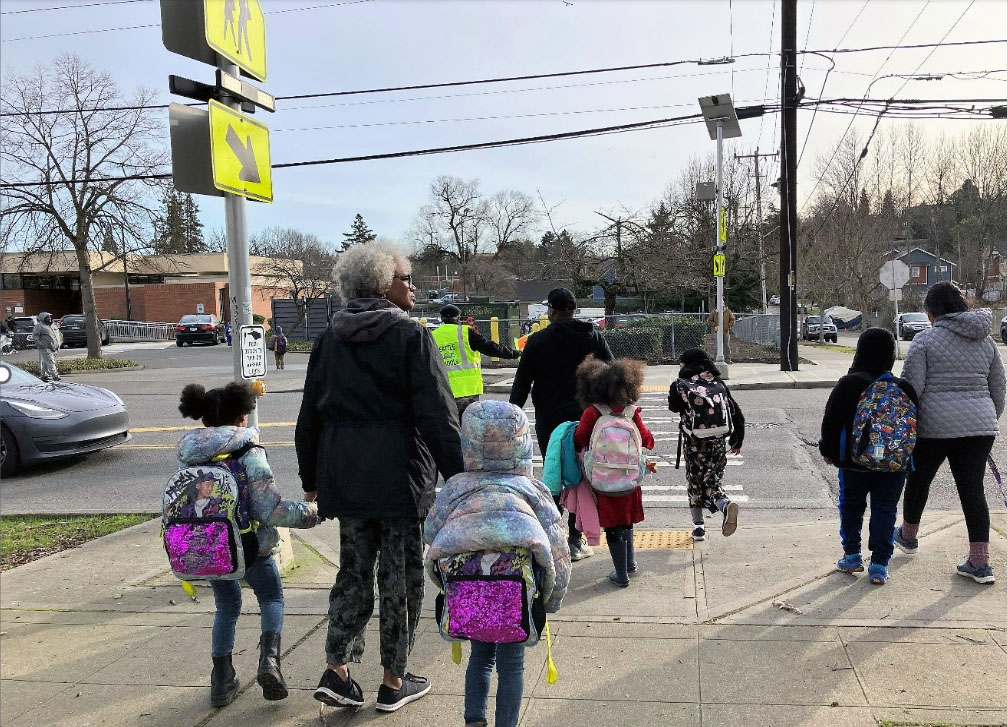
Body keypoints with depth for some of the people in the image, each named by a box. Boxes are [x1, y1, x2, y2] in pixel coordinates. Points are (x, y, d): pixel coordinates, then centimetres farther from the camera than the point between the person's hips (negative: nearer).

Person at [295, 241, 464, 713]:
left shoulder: (330, 338, 7)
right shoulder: (410, 335, -10)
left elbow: (310, 414, 11)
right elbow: (438, 414, -14)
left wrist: (311, 479, 20)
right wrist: (457, 476, -8)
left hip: (344, 474, 5)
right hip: (399, 474, -5)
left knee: (354, 570, 18)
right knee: (400, 576, 7)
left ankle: (336, 671, 14)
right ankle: (394, 682, 19)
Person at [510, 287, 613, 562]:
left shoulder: (538, 341, -6)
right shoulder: (594, 337, 2)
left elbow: (521, 384, -4)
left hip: (549, 421, -1)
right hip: (586, 420, 1)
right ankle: (576, 541, 10)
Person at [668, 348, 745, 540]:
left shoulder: (680, 385, -3)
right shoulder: (719, 384, 8)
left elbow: (674, 406, 13)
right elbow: (737, 413, 9)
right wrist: (737, 441, 19)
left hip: (694, 444, -3)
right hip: (718, 443, 3)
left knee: (694, 482, 13)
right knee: (712, 482, 12)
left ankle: (698, 525, 15)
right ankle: (726, 504, -19)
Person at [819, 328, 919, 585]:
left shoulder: (848, 385, -10)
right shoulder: (904, 388, -2)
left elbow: (831, 422, -6)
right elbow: (915, 426, 6)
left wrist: (828, 451, 8)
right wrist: (907, 457, 18)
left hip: (855, 463, -2)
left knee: (851, 506, 15)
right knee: (885, 510, 9)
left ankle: (852, 556, 20)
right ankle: (879, 564, 8)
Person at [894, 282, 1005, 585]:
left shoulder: (925, 339, -7)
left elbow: (911, 387, -12)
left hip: (934, 426, -4)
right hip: (979, 425, 4)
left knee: (919, 480, 17)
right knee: (973, 489, 6)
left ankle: (908, 536, 37)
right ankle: (980, 563, 4)